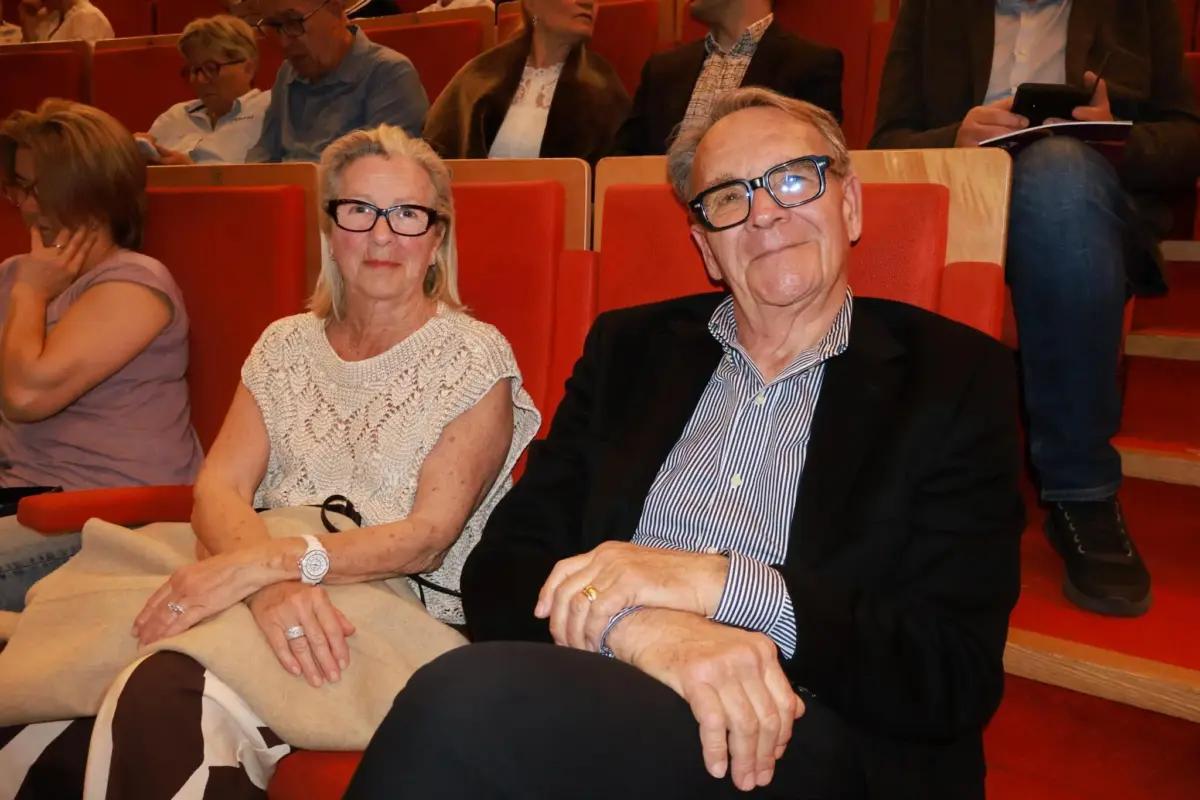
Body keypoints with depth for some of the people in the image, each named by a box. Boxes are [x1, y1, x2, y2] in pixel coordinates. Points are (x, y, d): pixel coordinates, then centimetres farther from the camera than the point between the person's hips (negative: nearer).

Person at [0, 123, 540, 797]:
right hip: (265, 599, 4)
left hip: (403, 613, -4)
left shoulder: (476, 357, 0)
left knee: (165, 692, -31)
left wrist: (271, 560, -23)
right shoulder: (287, 345, 15)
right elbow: (218, 489, 2)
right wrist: (271, 582, -21)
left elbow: (427, 538, -9)